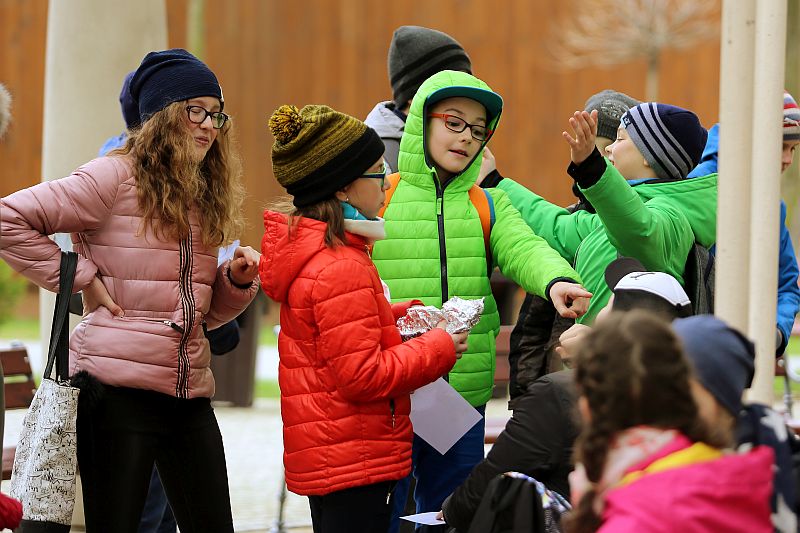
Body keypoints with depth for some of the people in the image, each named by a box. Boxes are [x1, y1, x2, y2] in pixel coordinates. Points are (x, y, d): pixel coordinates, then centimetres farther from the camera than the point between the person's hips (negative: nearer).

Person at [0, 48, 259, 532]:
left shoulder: (205, 199, 15)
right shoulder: (115, 178, -7)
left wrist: (237, 281, 1)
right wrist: (81, 277, -11)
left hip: (190, 395, 7)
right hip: (118, 391, -7)